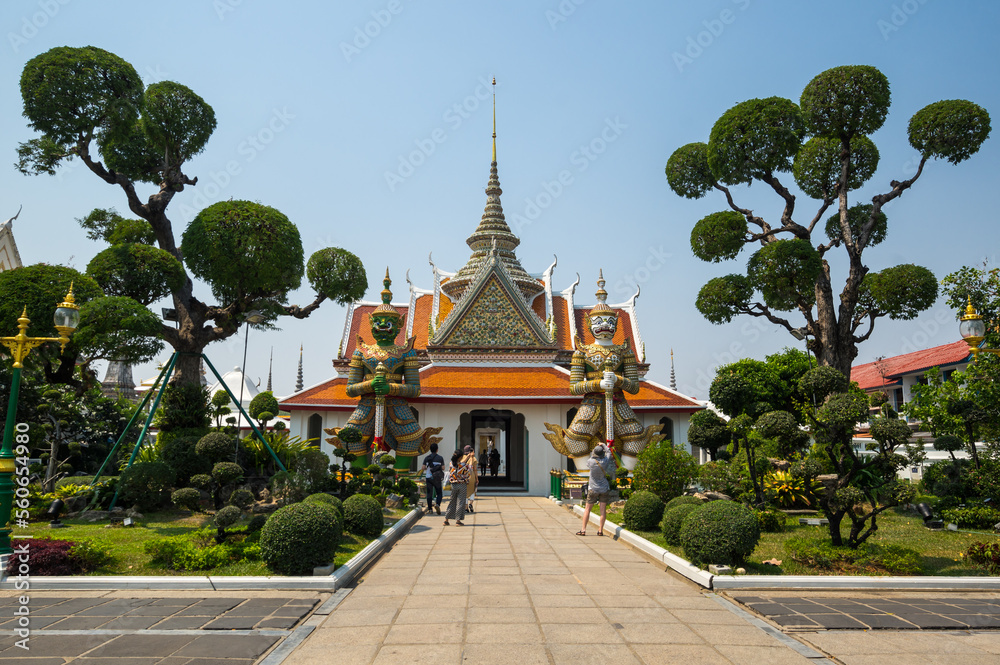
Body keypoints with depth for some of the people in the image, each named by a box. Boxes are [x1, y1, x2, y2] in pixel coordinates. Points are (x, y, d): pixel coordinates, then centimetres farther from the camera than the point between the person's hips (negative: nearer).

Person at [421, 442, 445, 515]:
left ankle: (429, 508, 7)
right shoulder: (440, 458, -3)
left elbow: (423, 468, -1)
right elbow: (443, 468, -2)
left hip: (428, 477, 2)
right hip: (437, 478, -1)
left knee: (429, 494, 7)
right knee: (439, 493, 8)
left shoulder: (426, 458, 1)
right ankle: (437, 504, -16)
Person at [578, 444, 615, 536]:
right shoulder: (605, 460, -12)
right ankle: (600, 530, 6)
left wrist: (594, 450, 17)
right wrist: (603, 445, 27)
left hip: (593, 489, -1)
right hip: (604, 489, 1)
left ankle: (583, 529, 6)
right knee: (603, 509, 5)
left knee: (587, 509, 6)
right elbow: (608, 452, 10)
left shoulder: (591, 462, -17)